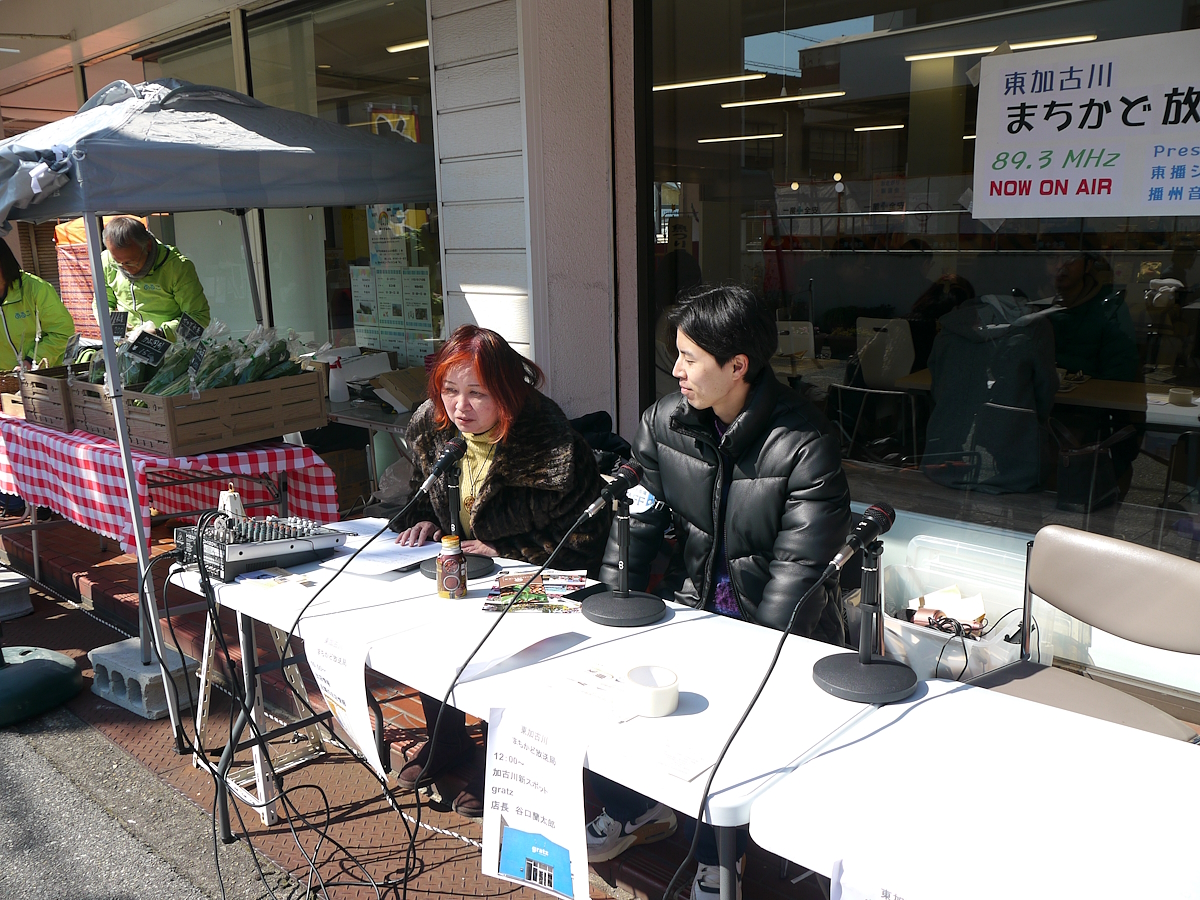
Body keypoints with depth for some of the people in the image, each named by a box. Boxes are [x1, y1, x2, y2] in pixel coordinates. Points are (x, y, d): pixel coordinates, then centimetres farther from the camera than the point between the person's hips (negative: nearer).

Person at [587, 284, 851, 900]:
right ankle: (631, 809, 17)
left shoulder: (804, 445, -19)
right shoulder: (666, 420, -2)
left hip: (775, 624, -5)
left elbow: (798, 567, -20)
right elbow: (638, 518, 3)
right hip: (690, 599, 6)